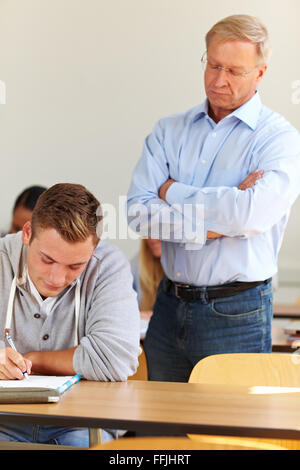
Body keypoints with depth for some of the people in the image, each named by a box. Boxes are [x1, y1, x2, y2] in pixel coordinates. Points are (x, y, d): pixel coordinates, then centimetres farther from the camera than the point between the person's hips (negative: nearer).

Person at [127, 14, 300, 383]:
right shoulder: (169, 131, 7)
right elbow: (138, 212, -5)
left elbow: (253, 213, -24)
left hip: (236, 315, -4)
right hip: (168, 306, 4)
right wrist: (212, 223, -17)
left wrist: (174, 192, -10)